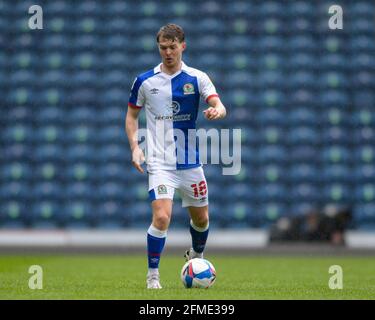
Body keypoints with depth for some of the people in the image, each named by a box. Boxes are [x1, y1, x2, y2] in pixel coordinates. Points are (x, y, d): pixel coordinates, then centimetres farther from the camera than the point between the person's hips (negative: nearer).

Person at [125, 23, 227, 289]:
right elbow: (132, 115, 10)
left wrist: (217, 111, -37)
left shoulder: (197, 78, -1)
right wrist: (135, 146, -4)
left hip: (190, 161, 2)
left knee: (201, 218, 14)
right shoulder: (145, 81, 0)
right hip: (160, 163, -2)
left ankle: (196, 257, 46)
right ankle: (153, 275, -4)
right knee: (162, 217, -19)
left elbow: (219, 106, -12)